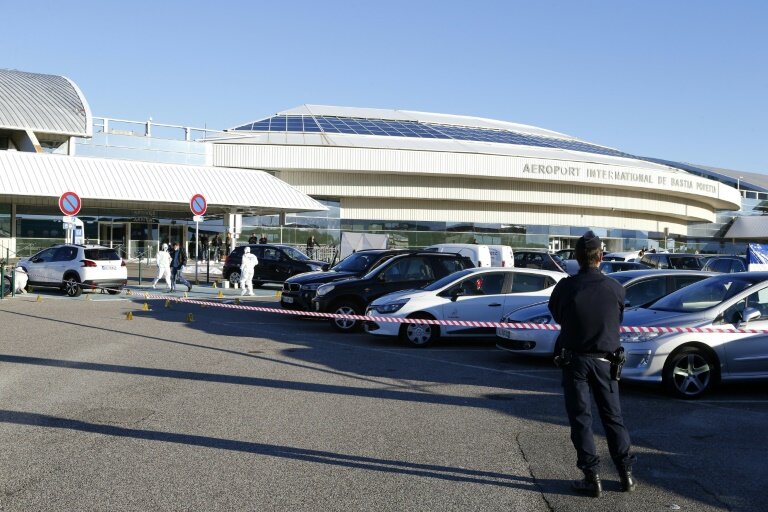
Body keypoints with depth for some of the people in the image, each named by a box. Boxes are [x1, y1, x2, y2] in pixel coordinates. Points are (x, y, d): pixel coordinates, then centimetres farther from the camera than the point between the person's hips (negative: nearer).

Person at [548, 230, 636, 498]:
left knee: (581, 419, 5)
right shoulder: (615, 288, -7)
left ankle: (592, 477, 4)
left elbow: (556, 316, 5)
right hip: (605, 361, 2)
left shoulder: (566, 287, -12)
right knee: (613, 417, 14)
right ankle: (626, 473, 18)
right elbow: (618, 321, 8)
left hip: (575, 360, -2)